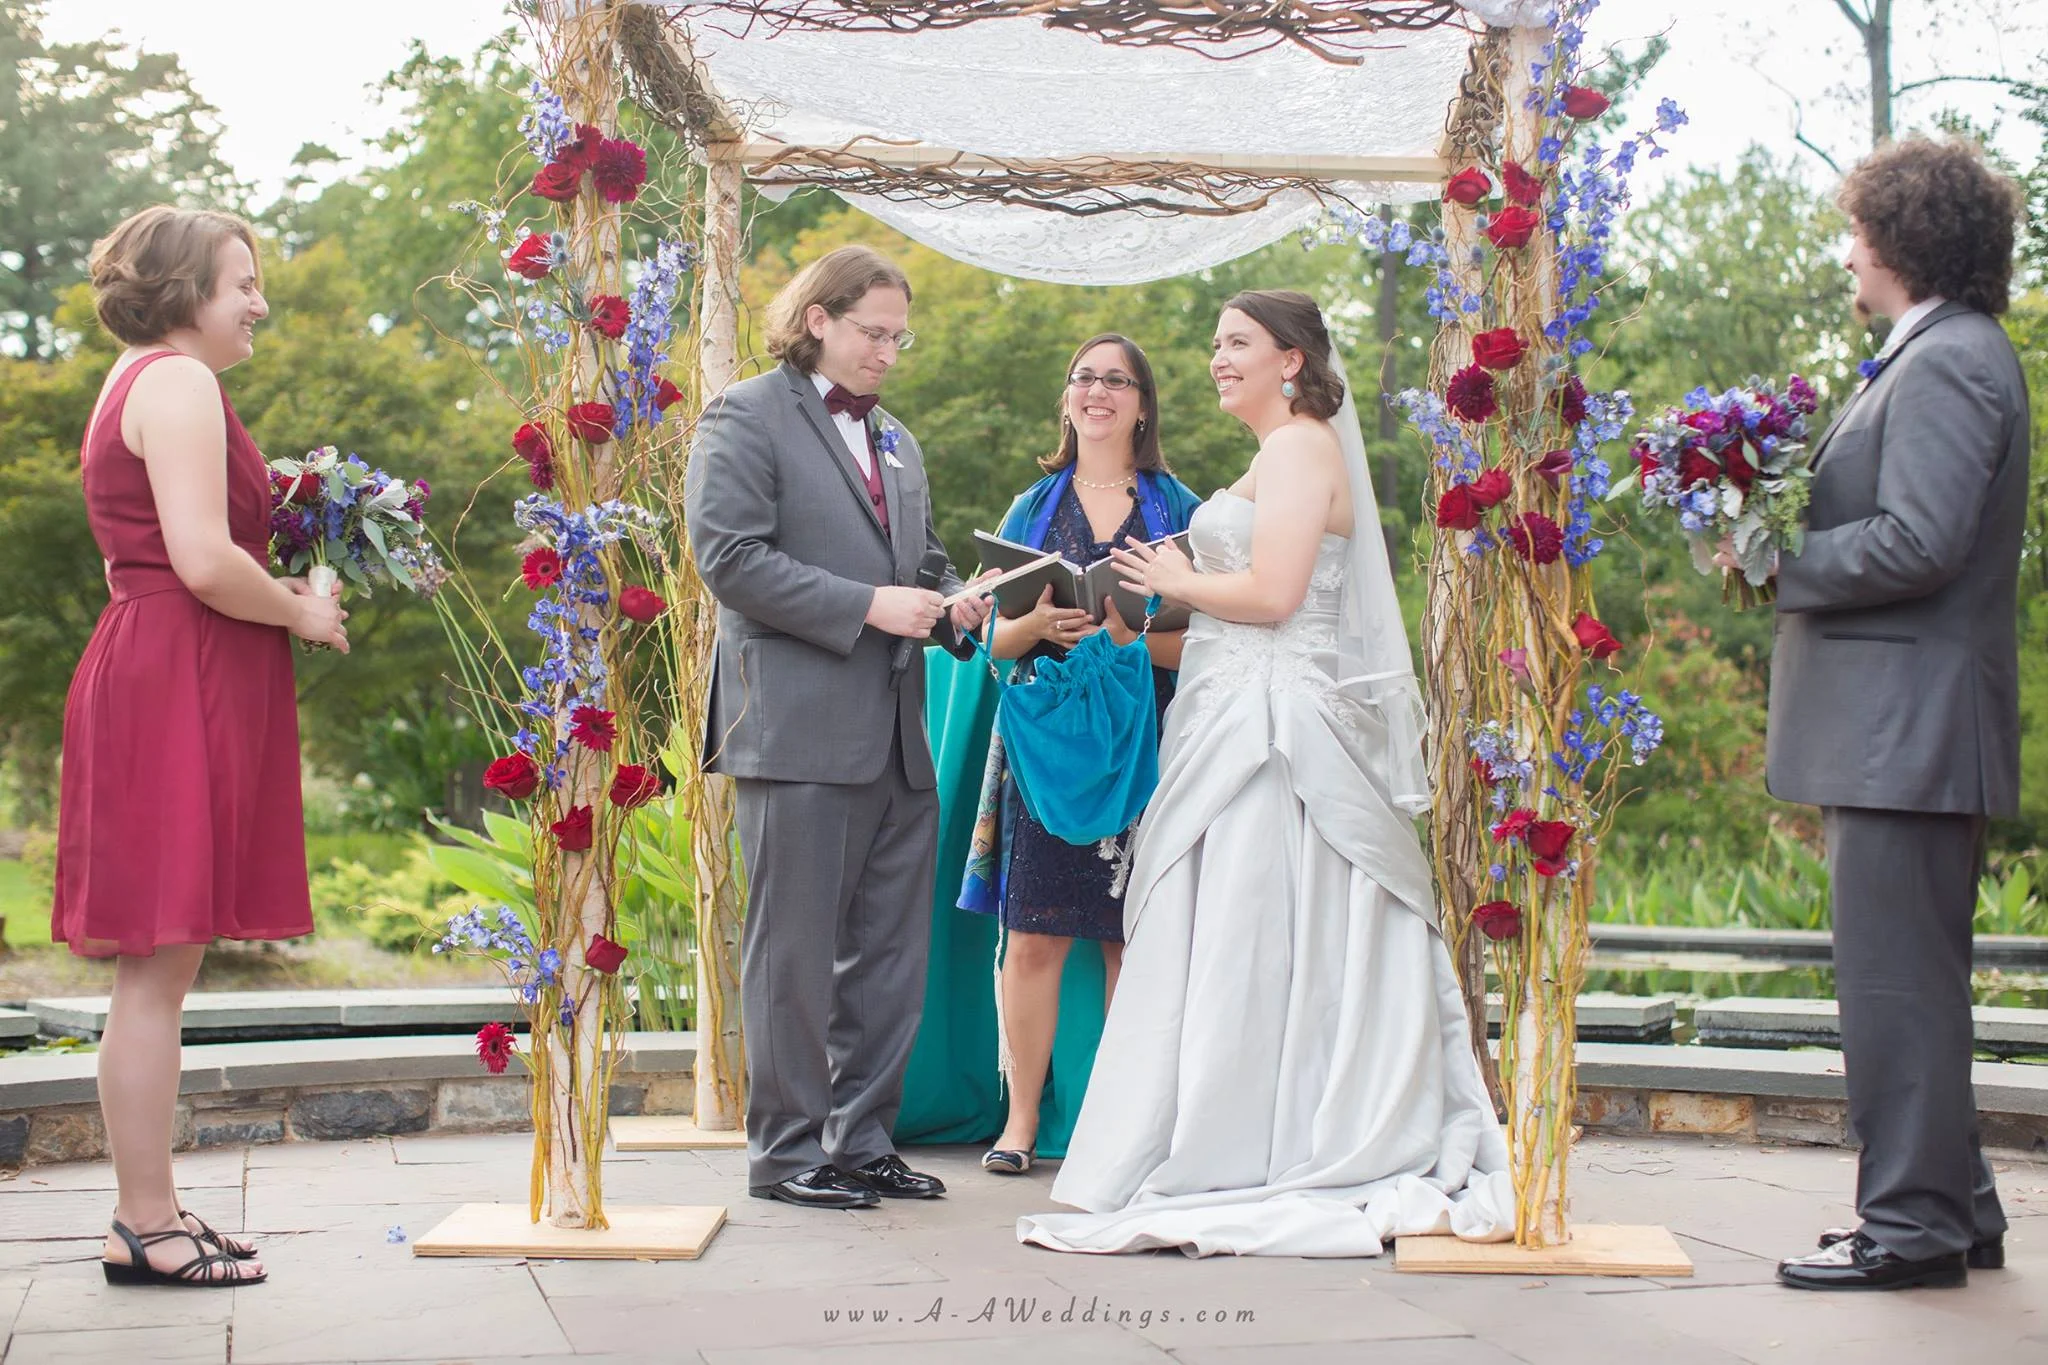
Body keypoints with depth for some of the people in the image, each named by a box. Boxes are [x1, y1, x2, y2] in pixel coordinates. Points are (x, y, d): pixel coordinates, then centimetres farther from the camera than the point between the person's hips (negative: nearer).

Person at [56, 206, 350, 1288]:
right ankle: (145, 1225, -2)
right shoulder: (179, 383, -10)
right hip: (178, 681, -11)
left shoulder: (141, 381, 22)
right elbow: (204, 561, -20)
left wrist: (279, 591, 16)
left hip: (148, 669, 11)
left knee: (157, 968, 11)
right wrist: (301, 612, -5)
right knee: (158, 965, -7)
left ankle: (150, 1209, 16)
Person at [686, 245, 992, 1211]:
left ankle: (862, 1140, 20)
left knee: (891, 953, 10)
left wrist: (951, 602, 4)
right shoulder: (744, 419, -2)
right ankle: (788, 1151, 8)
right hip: (799, 731, -8)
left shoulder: (894, 441, 22)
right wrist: (867, 606, -17)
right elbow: (730, 557, -13)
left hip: (897, 734, 8)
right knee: (794, 952, -2)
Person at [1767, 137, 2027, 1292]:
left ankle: (1914, 1224, 0)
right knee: (1915, 974, 16)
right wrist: (1789, 536, 9)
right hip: (1903, 726, 11)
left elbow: (1916, 542, -24)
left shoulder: (1946, 362, -15)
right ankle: (1953, 1207, 24)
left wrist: (1779, 565, -13)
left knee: (1895, 976, -6)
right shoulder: (1946, 354, 19)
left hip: (1909, 726, -11)